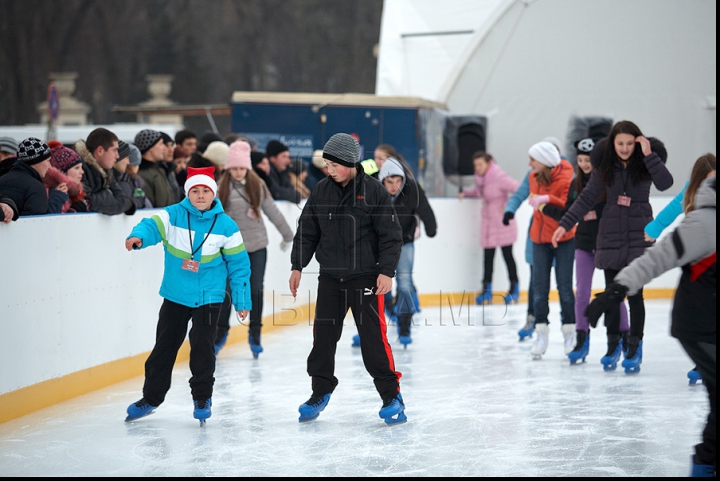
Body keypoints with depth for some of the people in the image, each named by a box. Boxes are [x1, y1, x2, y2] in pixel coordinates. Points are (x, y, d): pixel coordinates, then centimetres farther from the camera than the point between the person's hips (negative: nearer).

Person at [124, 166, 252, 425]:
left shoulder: (226, 225, -6)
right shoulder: (173, 215, -6)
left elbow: (238, 264, 0)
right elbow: (153, 226, -23)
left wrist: (241, 301, 2)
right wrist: (138, 237, -48)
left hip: (208, 297, -2)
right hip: (175, 295, 2)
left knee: (202, 345, -9)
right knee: (164, 345, 10)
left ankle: (202, 398, 12)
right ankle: (151, 397, 26)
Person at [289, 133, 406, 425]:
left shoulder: (374, 191, -7)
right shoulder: (321, 192, 5)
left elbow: (391, 235, -6)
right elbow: (307, 232, 13)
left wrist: (386, 271, -12)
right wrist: (297, 266, 8)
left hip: (366, 278, -4)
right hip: (330, 279, 4)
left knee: (373, 338, -6)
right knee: (323, 336, 4)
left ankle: (391, 396, 4)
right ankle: (321, 391, 20)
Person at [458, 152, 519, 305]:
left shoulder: (499, 177, -20)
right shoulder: (480, 178, 4)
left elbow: (518, 189, -21)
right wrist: (466, 193, 7)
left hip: (503, 223, -6)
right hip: (488, 222, 6)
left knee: (507, 255, 5)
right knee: (488, 256, 6)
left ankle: (514, 288, 18)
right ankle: (487, 290, 11)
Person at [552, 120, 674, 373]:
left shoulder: (646, 162, -4)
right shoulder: (604, 165, 0)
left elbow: (665, 183, -21)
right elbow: (587, 197, 4)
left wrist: (648, 155, -24)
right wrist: (565, 224, -1)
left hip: (640, 236, -2)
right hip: (611, 235, 2)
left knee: (634, 293, -3)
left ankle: (634, 348, 7)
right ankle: (613, 344, 19)